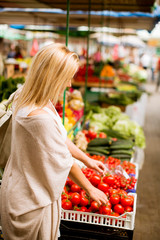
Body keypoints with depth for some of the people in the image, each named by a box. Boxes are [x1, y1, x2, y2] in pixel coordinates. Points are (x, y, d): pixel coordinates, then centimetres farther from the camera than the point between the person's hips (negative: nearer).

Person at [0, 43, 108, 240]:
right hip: (32, 202, -9)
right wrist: (90, 189, -5)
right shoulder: (40, 117, -32)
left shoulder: (27, 104, -1)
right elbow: (64, 162, -21)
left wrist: (87, 160, 17)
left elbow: (61, 139, 10)